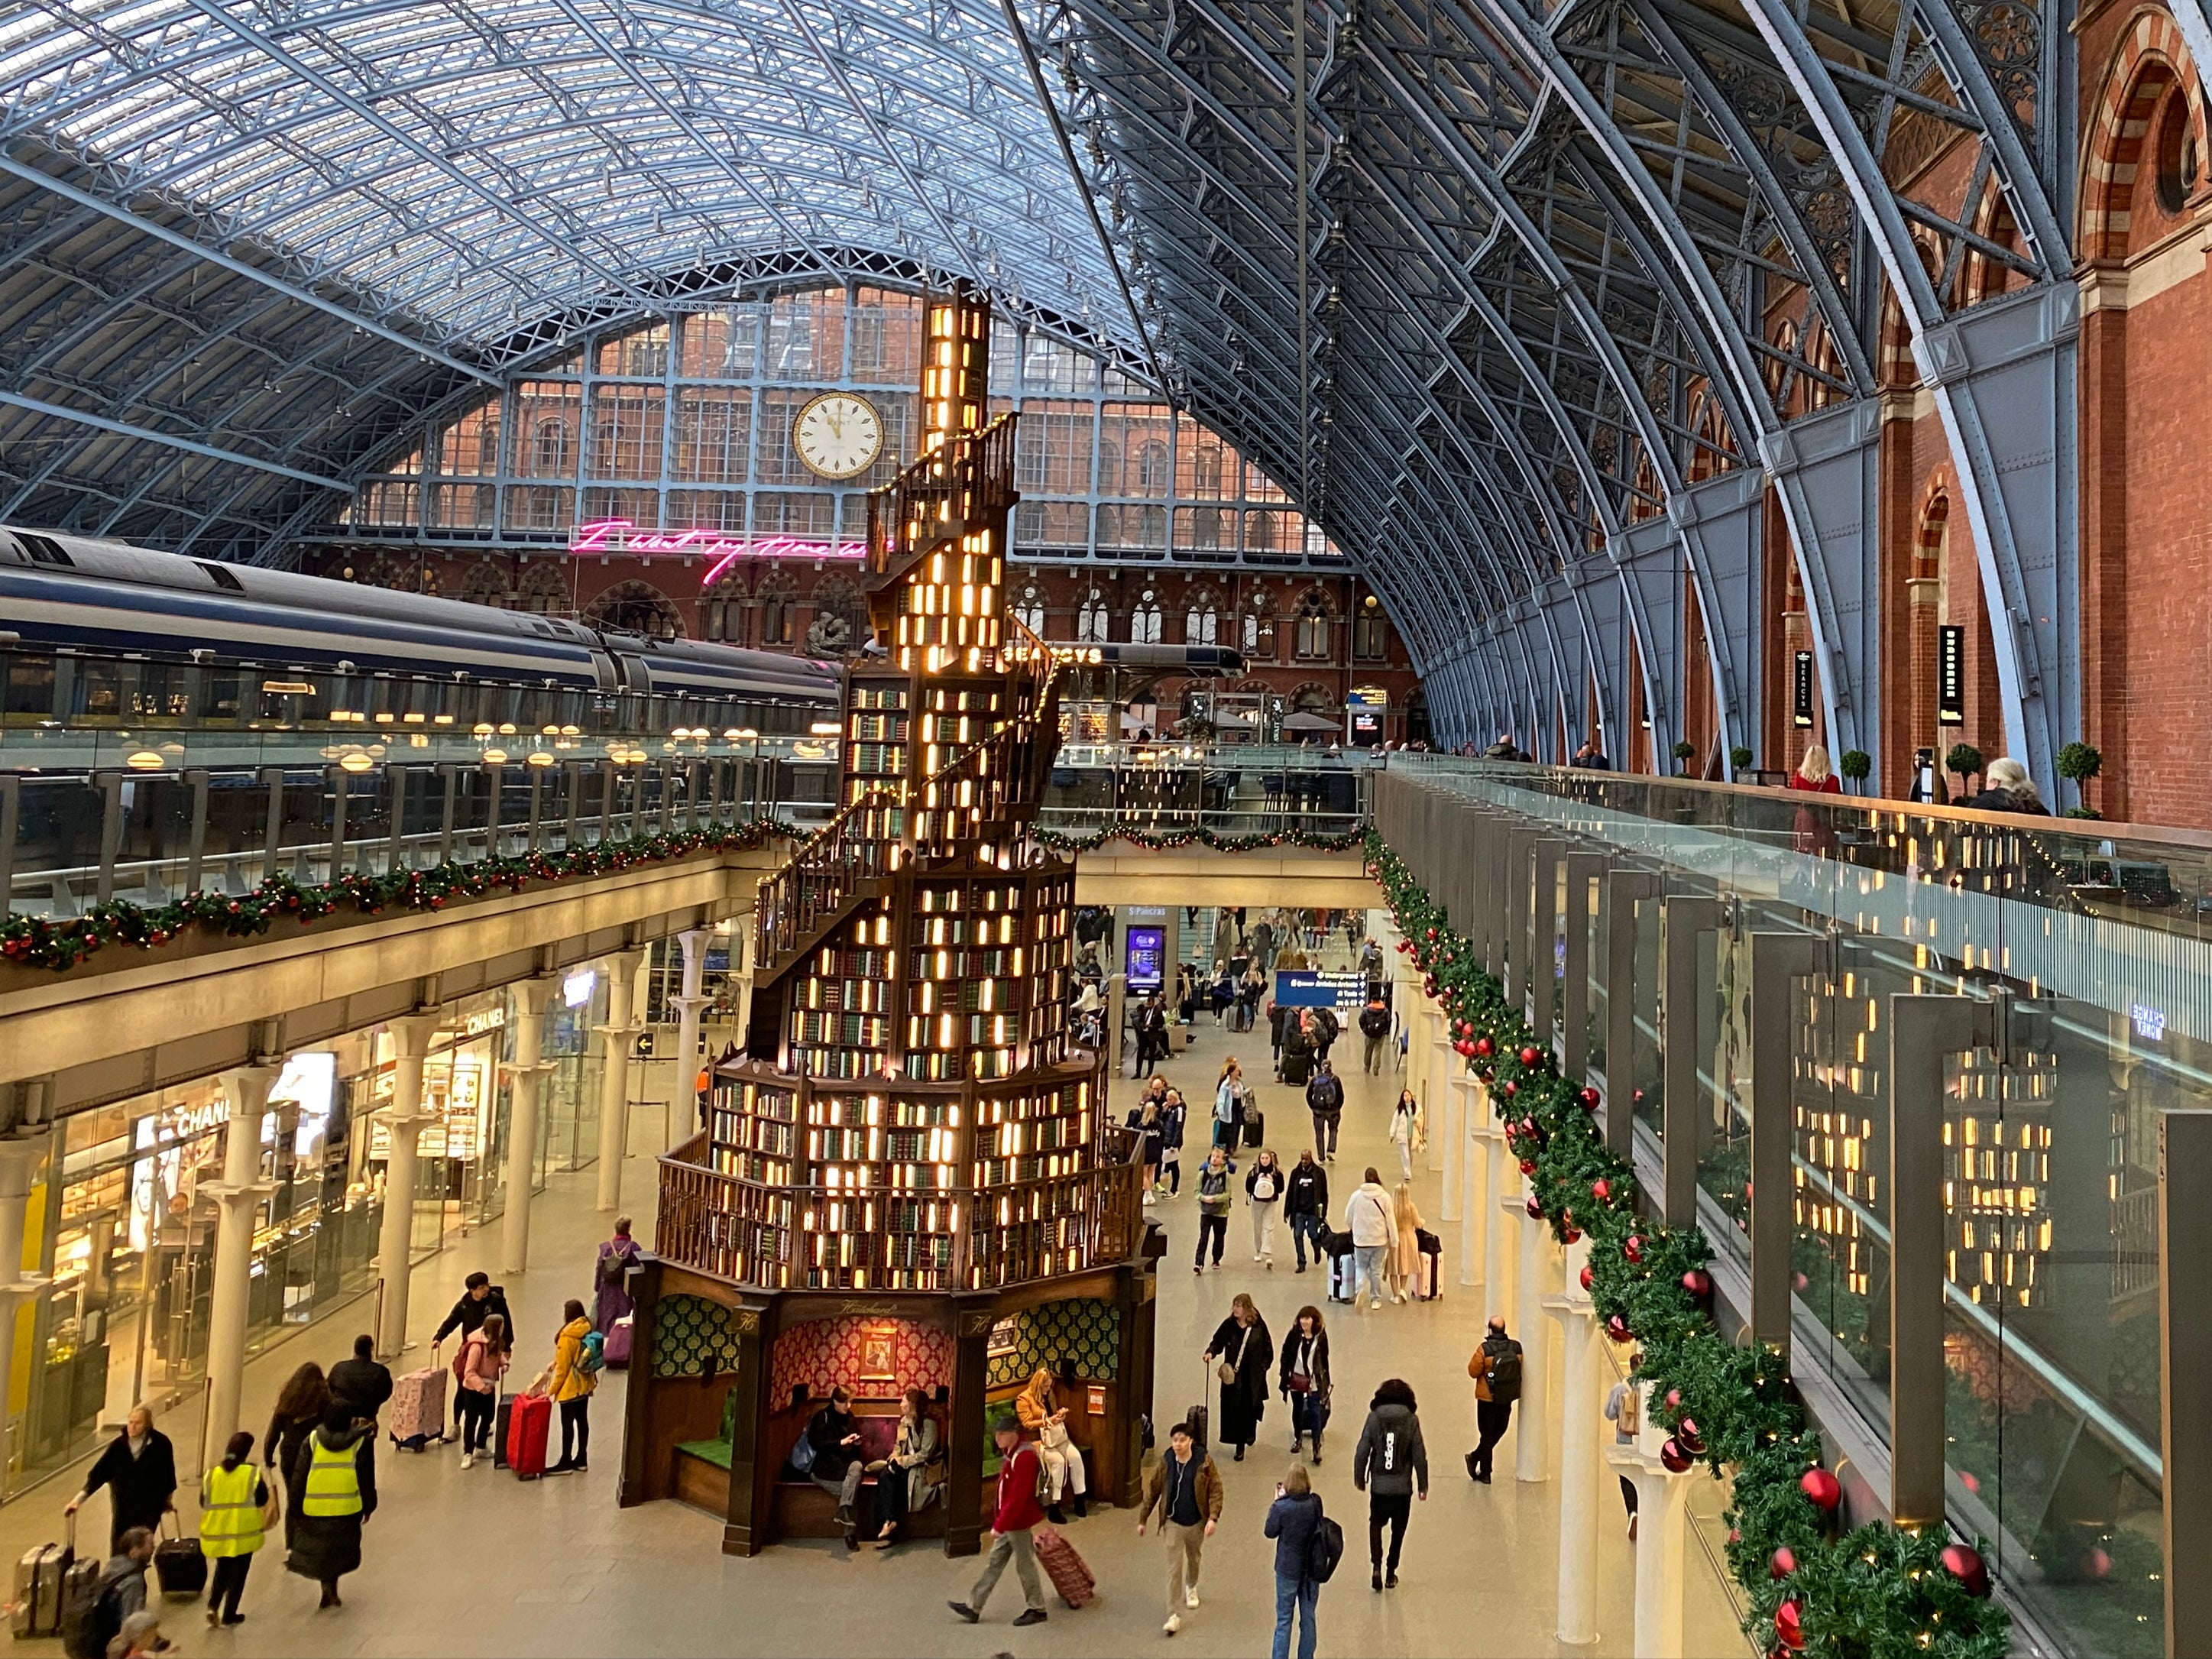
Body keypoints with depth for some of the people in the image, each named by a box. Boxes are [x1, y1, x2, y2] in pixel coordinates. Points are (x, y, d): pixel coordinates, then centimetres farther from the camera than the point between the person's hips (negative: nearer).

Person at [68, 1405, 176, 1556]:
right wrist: (79, 1498, -14)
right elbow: (99, 1473, -6)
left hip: (148, 1511, -2)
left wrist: (168, 1499, 15)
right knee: (118, 1554, 9)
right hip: (122, 1509, 3)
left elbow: (168, 1473, 3)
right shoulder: (118, 1445, -7)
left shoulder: (161, 1444, -11)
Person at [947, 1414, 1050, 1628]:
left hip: (1018, 1522, -10)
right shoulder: (1011, 1454, 7)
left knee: (1024, 1565, 4)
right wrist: (998, 1521, 18)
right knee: (993, 1563, 13)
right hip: (1008, 1522, 10)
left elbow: (1018, 1497, -27)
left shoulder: (1024, 1457, -24)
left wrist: (999, 1525, -24)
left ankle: (1037, 1610, 18)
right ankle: (973, 1607, 19)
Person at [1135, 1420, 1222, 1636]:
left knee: (1194, 1559, 24)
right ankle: (1174, 1616, 1)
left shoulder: (1204, 1463, -14)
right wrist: (1143, 1519, 2)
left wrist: (1213, 1518, -20)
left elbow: (1216, 1490, -10)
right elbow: (1152, 1491, -2)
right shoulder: (1165, 1464, -11)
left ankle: (1191, 1588, 55)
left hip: (1197, 1523, 1)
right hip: (1173, 1523, -1)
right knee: (1174, 1569, -4)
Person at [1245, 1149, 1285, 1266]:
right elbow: (1248, 1187, -9)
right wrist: (1257, 1180, -23)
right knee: (1257, 1228, 13)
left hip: (1271, 1202, -1)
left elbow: (1281, 1188, -6)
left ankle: (1268, 1255, -12)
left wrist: (1273, 1181, -22)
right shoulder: (1253, 1171, -7)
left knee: (1269, 1228, -8)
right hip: (1256, 1201, 1)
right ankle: (1258, 1253, 30)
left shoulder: (1276, 1171, -7)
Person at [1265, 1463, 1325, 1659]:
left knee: (1284, 1619, 11)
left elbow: (1270, 1532, -8)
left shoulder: (1281, 1507, -24)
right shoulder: (1316, 1503, -13)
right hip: (1312, 1567, 3)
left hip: (1288, 1569, -3)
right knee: (1308, 1618, 17)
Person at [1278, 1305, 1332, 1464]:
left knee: (1316, 1413, -4)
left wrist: (1326, 1382, 5)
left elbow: (1324, 1360, 1)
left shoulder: (1321, 1337, -7)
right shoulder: (1294, 1335, -8)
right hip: (1296, 1380, 2)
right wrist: (1284, 1377, -3)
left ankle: (1317, 1448, 2)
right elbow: (1286, 1355, -2)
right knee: (1297, 1410, 18)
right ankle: (1298, 1440, 37)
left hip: (1314, 1381, -2)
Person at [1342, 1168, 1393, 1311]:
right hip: (1379, 1240, 0)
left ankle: (1359, 1291, -12)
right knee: (1376, 1270, 13)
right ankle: (1376, 1299, 19)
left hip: (1361, 1239, 0)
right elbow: (1390, 1220, -5)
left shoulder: (1356, 1195, -6)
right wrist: (1393, 1240, 3)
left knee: (1360, 1268, 13)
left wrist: (1352, 1229, 26)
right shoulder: (1384, 1196, -7)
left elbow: (1348, 1218, 4)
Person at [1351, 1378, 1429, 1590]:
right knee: (1398, 1530, 16)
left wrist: (1359, 1478, 8)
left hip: (1379, 1485, 0)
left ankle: (1377, 1565, 1)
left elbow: (1362, 1451, -6)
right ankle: (1391, 1573, 21)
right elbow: (1419, 1455, -7)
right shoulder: (1411, 1421, -8)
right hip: (1402, 1487, 0)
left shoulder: (1374, 1418, -7)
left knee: (1376, 1524, 18)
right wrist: (1423, 1486, 3)